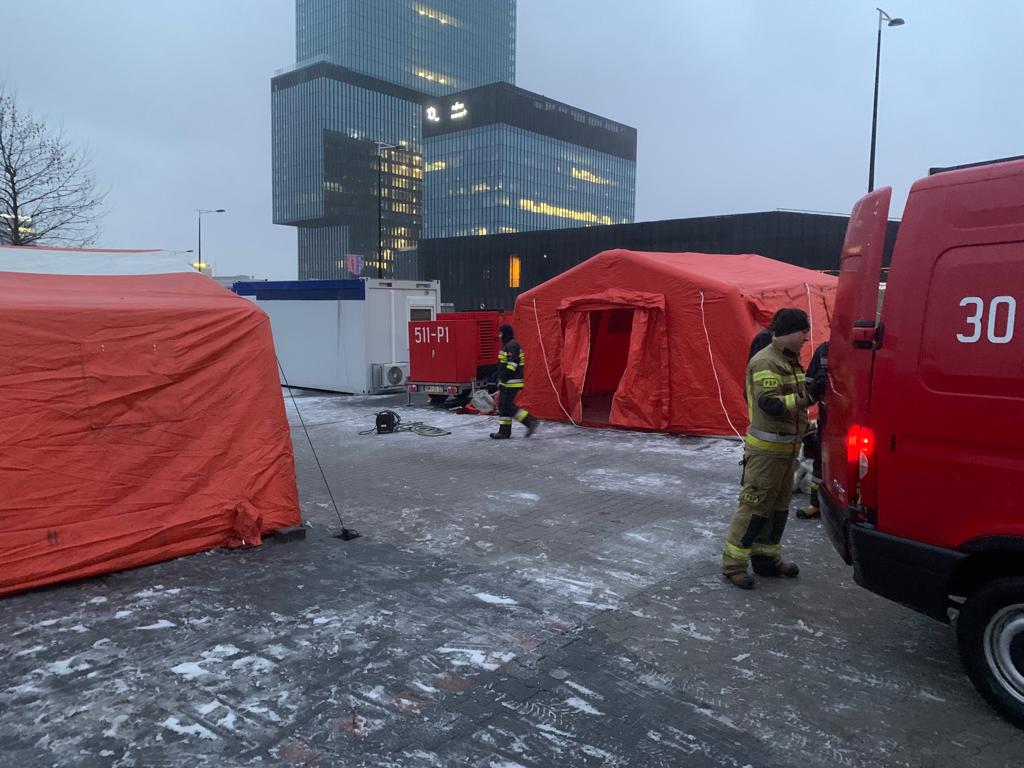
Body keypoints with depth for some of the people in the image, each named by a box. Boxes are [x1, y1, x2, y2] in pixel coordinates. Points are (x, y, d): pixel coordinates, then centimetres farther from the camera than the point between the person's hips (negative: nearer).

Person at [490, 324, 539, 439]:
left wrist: (504, 377, -23)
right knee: (503, 405, 10)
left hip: (512, 382, -11)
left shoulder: (512, 345, -15)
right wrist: (501, 379, 25)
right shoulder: (508, 345, 19)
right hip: (507, 382, 11)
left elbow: (513, 363, -24)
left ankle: (530, 421, -7)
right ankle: (504, 431, 12)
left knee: (507, 406, -11)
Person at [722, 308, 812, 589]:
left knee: (779, 505, 15)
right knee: (755, 505, -6)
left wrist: (806, 430, 18)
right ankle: (733, 564, 2)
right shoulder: (765, 362, -16)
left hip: (786, 448, 10)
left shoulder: (790, 361, 15)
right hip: (766, 449, -10)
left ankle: (767, 558, 27)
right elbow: (770, 403, -26)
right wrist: (806, 397, -31)